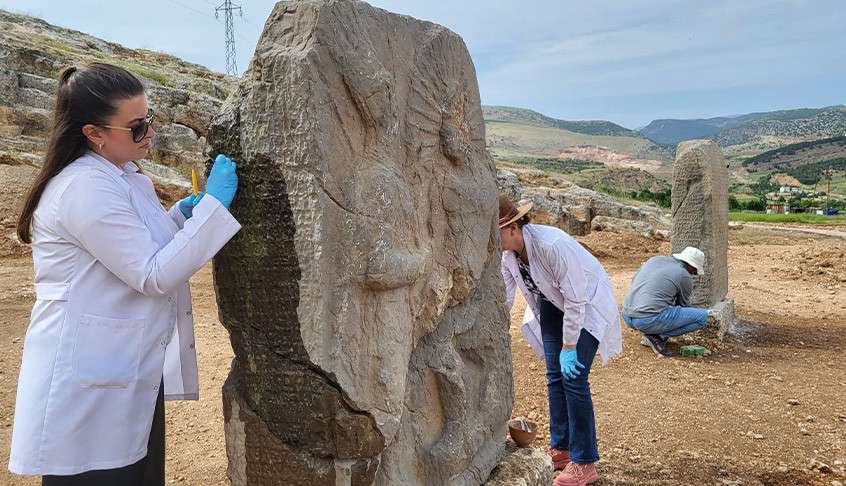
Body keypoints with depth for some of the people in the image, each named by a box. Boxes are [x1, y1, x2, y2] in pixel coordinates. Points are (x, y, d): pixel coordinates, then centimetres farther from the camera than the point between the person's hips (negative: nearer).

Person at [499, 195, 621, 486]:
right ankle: (560, 449, 21)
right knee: (555, 375, 7)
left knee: (573, 377, -12)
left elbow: (575, 299, -29)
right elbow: (503, 297, -5)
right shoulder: (508, 253, -14)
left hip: (587, 304, -7)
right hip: (552, 305, 7)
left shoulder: (553, 245, -36)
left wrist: (569, 348, -23)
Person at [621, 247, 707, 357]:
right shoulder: (685, 277, 2)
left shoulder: (655, 259, 16)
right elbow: (684, 305, 19)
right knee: (703, 316, 2)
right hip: (650, 320, -7)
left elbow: (634, 281, 30)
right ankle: (658, 336, -2)